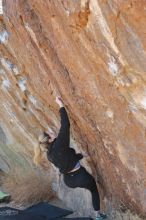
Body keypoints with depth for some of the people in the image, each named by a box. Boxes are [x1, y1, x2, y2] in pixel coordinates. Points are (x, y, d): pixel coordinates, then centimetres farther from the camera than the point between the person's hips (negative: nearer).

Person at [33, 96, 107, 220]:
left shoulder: (50, 155, -1)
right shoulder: (59, 145, -25)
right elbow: (65, 125, -28)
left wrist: (82, 155, 27)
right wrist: (61, 105, -21)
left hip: (68, 181, 7)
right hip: (80, 177, -6)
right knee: (94, 190, 25)